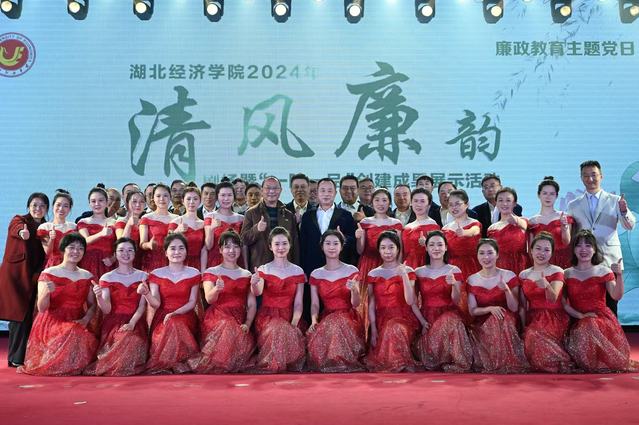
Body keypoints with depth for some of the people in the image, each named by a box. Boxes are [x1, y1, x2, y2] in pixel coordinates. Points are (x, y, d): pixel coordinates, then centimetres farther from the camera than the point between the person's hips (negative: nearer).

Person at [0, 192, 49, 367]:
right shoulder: (18, 220, -2)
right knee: (20, 316, -8)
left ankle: (21, 357, 14)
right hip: (14, 274, -5)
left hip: (32, 278, 5)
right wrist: (23, 232, -50)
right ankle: (16, 358, 2)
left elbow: (44, 256, 10)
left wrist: (39, 274, -6)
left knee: (29, 316, 4)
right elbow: (18, 229, -28)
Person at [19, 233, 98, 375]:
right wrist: (46, 293, -27)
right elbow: (41, 308, -6)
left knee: (88, 341, -26)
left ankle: (75, 367, 2)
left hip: (78, 325, 4)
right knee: (69, 337, -33)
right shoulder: (48, 273, 0)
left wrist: (86, 319, -9)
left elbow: (92, 305, 12)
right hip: (52, 323, -3)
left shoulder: (87, 276, 12)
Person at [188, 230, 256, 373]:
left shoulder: (247, 275, 14)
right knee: (228, 330, -32)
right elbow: (209, 299, -11)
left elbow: (252, 305, 8)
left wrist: (247, 324, -9)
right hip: (217, 319, -2)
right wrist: (216, 289, -33)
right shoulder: (211, 272, 6)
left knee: (246, 343, -26)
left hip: (239, 320, 2)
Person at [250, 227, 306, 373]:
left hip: (289, 316, 2)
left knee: (293, 335, -29)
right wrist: (254, 284, -41)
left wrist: (294, 324, -15)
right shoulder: (263, 269, 4)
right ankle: (270, 369, -12)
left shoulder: (298, 271, 7)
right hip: (268, 316, -1)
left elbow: (298, 303, 2)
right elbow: (257, 293, -17)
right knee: (277, 332, -32)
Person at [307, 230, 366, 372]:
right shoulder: (316, 274, 8)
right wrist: (314, 321, -19)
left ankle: (341, 365, -15)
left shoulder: (352, 271, 1)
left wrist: (354, 290, -27)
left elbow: (355, 304, -5)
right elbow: (315, 304, 2)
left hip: (348, 317, -2)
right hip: (326, 318, 2)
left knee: (339, 325, -36)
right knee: (315, 335, -31)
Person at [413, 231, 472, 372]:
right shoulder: (418, 272, 9)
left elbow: (456, 301, -6)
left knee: (449, 323, -37)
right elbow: (412, 302, 3)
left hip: (448, 314, 0)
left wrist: (454, 284, -27)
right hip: (427, 316, 1)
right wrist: (422, 321, -12)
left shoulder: (454, 270, 5)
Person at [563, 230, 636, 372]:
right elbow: (563, 303, 0)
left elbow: (616, 296, -11)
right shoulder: (567, 274, 6)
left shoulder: (604, 271, 3)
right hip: (578, 323, 1)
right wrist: (581, 315, -14)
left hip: (602, 318, 0)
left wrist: (619, 275, -25)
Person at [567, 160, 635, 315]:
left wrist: (624, 211, -21)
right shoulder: (573, 205, 12)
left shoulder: (615, 201, 7)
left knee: (610, 307, -1)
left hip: (610, 261, -1)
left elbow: (629, 226, -3)